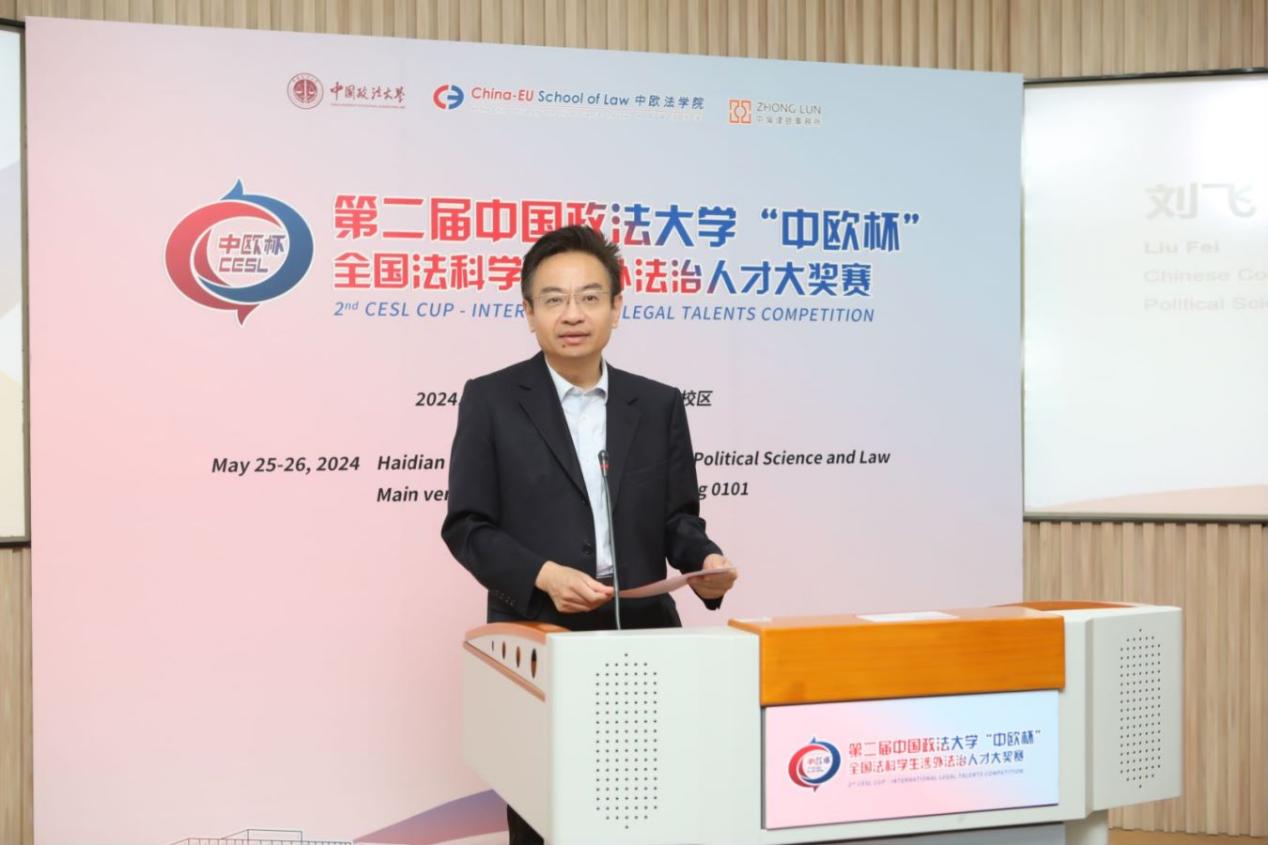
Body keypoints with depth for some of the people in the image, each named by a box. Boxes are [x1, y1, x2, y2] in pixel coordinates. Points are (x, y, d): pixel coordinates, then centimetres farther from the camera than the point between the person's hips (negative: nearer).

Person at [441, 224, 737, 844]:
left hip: (642, 641, 2)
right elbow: (467, 527, -3)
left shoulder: (659, 404, 9)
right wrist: (543, 575, -19)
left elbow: (677, 518, 10)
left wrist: (705, 560, -11)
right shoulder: (490, 399, 0)